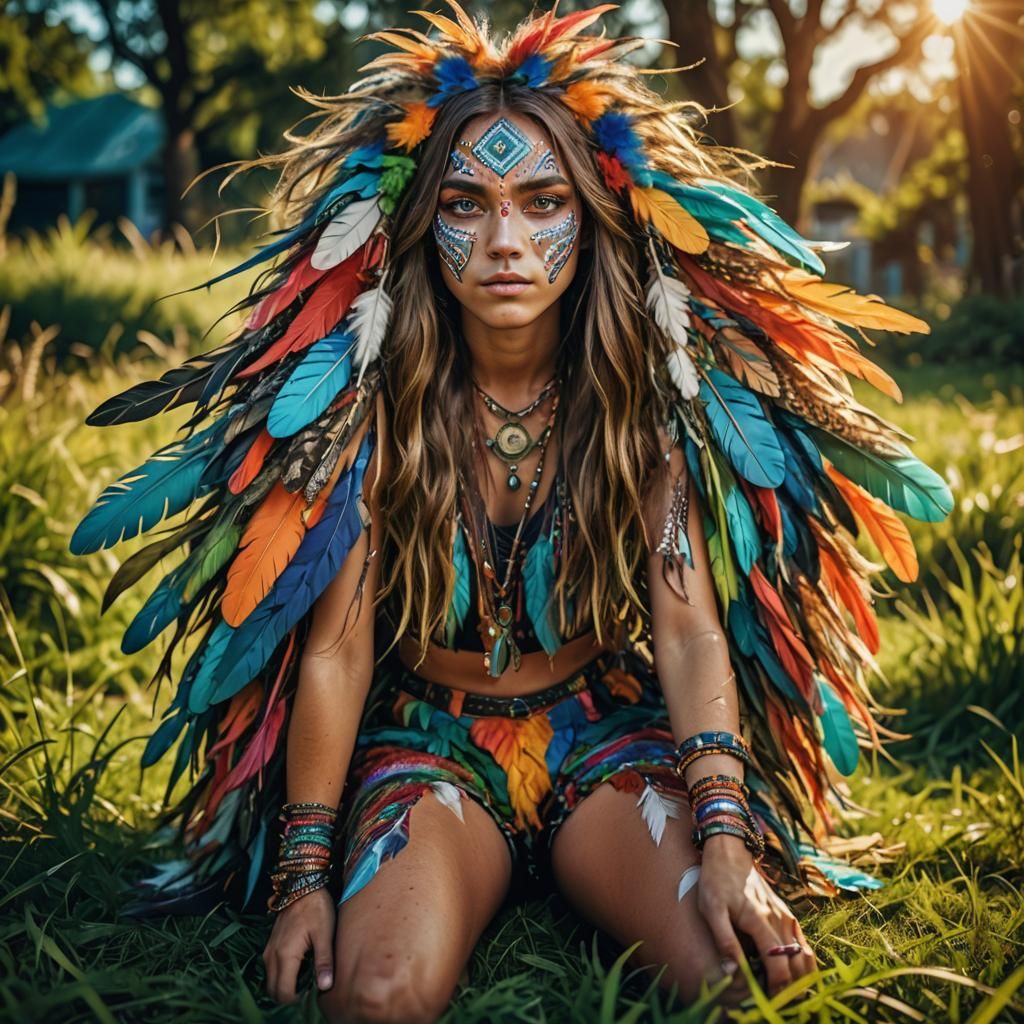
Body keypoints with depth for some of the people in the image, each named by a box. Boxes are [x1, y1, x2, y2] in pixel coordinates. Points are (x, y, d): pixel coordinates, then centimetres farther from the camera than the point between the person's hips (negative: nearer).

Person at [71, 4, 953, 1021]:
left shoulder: (648, 395, -7)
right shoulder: (373, 397, -10)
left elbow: (690, 631, -11)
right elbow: (336, 649, -10)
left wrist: (726, 838, -23)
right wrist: (305, 872, -13)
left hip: (607, 730, 2)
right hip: (428, 739, -1)